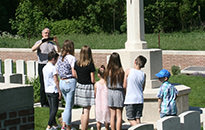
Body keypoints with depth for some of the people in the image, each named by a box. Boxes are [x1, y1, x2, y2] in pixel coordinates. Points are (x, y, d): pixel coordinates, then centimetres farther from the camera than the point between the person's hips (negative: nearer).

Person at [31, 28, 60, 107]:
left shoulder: (52, 44, 15)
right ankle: (43, 103, 2)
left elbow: (58, 50, 1)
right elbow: (33, 49, -17)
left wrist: (56, 42, -15)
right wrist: (41, 42, -26)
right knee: (43, 85, -3)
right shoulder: (39, 42, 2)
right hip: (42, 65, -4)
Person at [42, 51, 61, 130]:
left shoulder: (44, 68, 8)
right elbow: (56, 80, -15)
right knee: (54, 109, -3)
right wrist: (59, 91, -10)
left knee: (51, 108, 15)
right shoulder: (53, 68, -14)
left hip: (47, 91, 8)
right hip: (54, 91, -8)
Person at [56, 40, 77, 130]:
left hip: (62, 82, 7)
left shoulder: (60, 58, 8)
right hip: (70, 82, -7)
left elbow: (57, 72, 13)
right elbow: (74, 74, -15)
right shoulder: (72, 58, -13)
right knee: (69, 106, 1)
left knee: (68, 105, 20)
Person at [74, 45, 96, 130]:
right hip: (88, 88, -5)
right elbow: (92, 80, -11)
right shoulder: (90, 65, -13)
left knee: (84, 110, 18)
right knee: (86, 111, 1)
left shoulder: (76, 64, 0)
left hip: (79, 86, 5)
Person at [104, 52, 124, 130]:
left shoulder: (108, 71, -3)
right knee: (119, 115, 1)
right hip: (119, 92, -3)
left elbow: (106, 83, 3)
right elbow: (124, 84, -4)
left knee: (112, 115, 9)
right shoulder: (121, 71, -10)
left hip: (110, 92, 3)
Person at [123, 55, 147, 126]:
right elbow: (143, 88, 11)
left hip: (130, 99, -4)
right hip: (140, 99, 4)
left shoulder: (128, 71, -9)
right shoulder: (143, 74, 2)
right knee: (138, 119, 11)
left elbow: (124, 86, -4)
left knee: (131, 119, 1)